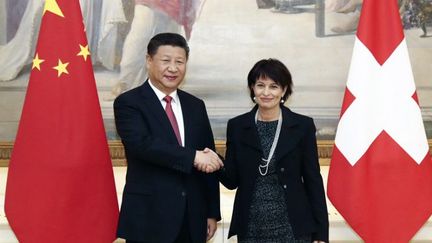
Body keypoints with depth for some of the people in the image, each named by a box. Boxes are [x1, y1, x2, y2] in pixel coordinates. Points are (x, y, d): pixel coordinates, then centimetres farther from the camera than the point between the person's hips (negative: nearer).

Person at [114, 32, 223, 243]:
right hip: (149, 218, -4)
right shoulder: (128, 102, -5)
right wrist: (193, 157, -25)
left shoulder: (195, 105, 10)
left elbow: (209, 161, 10)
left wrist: (212, 212, 8)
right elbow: (141, 144, -22)